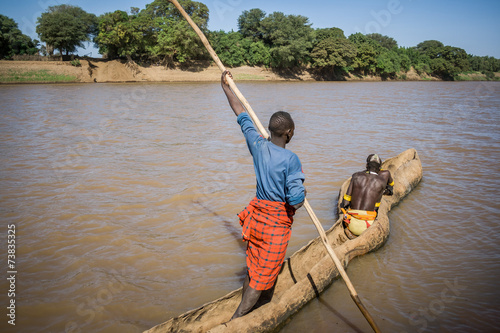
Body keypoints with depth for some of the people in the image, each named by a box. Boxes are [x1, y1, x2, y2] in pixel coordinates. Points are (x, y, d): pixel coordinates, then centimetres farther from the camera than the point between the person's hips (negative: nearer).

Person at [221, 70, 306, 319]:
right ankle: (236, 320, 9)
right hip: (277, 221, -6)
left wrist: (226, 88, 21)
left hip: (257, 214, 6)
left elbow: (242, 115, 8)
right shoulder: (291, 160, -20)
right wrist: (302, 195, 1)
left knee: (254, 268, 20)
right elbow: (295, 202, -24)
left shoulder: (258, 145, -5)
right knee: (264, 274, 6)